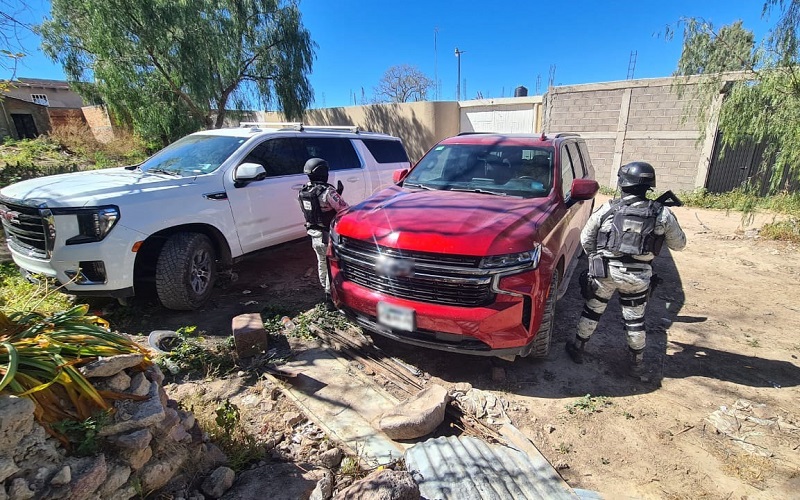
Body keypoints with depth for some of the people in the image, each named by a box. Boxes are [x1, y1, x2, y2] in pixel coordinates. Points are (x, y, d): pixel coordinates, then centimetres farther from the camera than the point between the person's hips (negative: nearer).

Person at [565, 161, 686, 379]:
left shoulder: (608, 208, -6)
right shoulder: (662, 214, -5)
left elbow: (586, 238, 1)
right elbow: (679, 244, 9)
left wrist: (595, 259, 17)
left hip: (604, 271, -1)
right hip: (637, 276, 1)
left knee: (592, 311, 15)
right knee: (635, 320, 16)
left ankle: (577, 349, 27)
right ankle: (637, 364, 29)